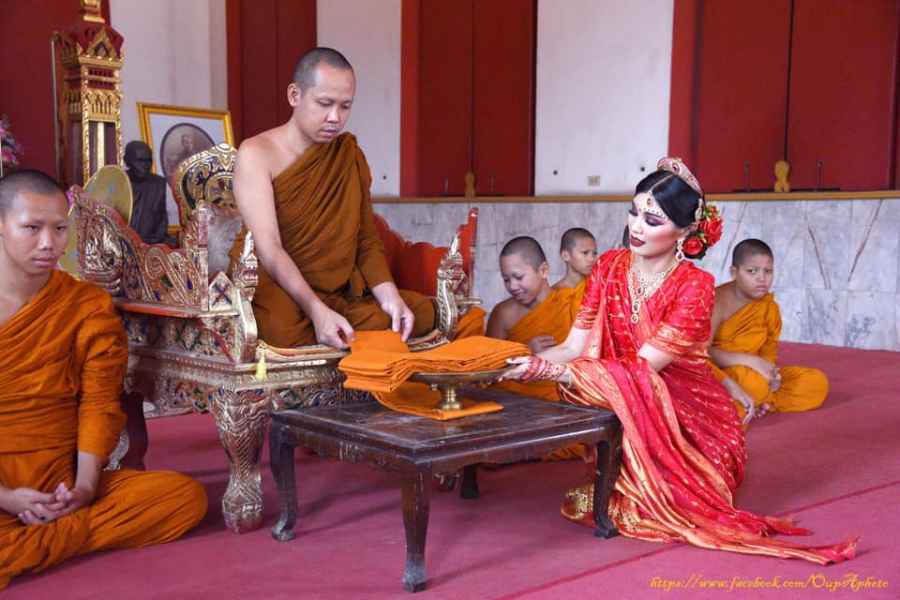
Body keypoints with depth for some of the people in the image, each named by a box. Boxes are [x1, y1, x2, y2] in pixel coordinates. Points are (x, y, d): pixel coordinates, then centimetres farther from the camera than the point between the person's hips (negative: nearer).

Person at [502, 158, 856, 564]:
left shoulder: (693, 286, -17)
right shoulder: (611, 267, -2)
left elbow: (640, 371, -23)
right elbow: (574, 348, -7)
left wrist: (548, 370, -31)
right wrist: (531, 362, -28)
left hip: (693, 424, -5)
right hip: (625, 415, 5)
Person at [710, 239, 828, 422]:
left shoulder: (768, 305, 2)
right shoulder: (717, 301, -18)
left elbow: (769, 349, 4)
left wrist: (770, 371, -19)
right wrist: (750, 361, -35)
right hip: (716, 374, -8)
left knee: (817, 382, -5)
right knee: (754, 383, -38)